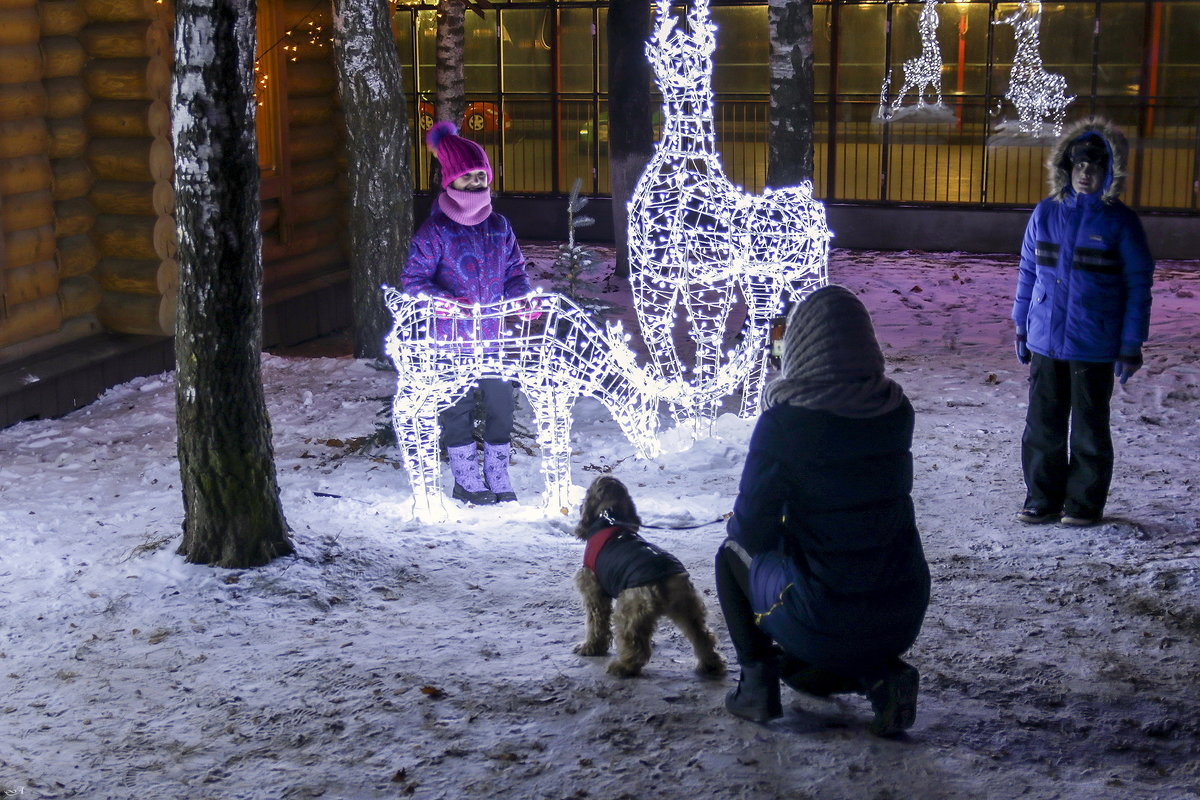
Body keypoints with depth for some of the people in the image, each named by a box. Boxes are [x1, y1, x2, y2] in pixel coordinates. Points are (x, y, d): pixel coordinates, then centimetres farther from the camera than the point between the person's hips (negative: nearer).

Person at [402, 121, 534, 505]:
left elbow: (515, 271, 14)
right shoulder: (434, 231, -8)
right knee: (458, 407, 5)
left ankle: (498, 478, 23)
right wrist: (439, 300, -27)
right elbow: (413, 279, -9)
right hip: (452, 337, -4)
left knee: (501, 402, 8)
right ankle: (465, 480, 19)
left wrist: (522, 298, -6)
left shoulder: (499, 227, 7)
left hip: (494, 334, 4)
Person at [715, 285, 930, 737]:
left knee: (732, 554, 24)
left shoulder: (784, 422, -16)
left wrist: (740, 528, 14)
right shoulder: (897, 411, -1)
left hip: (822, 622, -5)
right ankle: (882, 674, 8)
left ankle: (757, 682, 15)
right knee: (798, 670, 34)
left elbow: (753, 531, -8)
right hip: (904, 619, 5)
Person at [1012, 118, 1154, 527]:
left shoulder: (1120, 222, -5)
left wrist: (1131, 346, -6)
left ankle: (1084, 504, 19)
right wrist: (1021, 328, 10)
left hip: (1094, 346, -3)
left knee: (1089, 428, 7)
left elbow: (1138, 286, -3)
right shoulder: (1046, 213, 4)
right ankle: (1043, 499, 20)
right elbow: (1028, 273, 11)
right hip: (1046, 340, 3)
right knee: (1042, 424, 8)